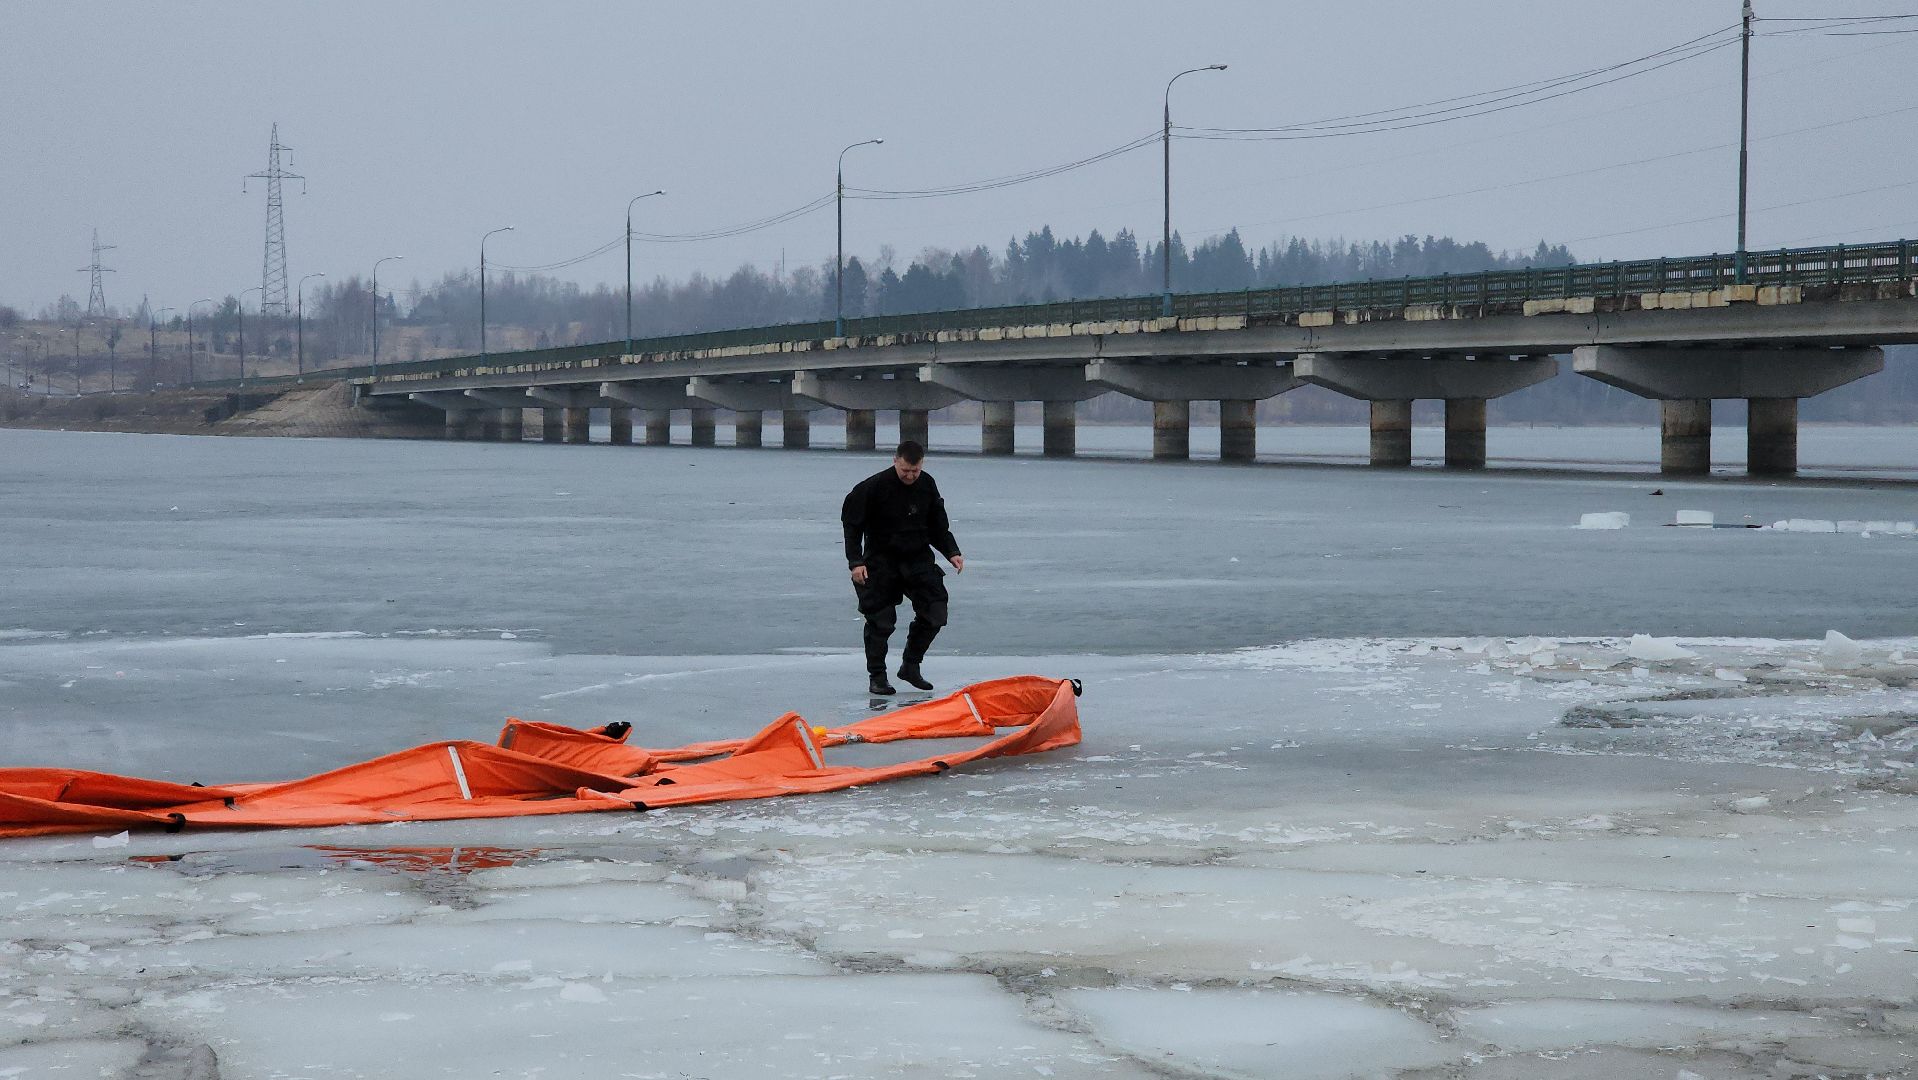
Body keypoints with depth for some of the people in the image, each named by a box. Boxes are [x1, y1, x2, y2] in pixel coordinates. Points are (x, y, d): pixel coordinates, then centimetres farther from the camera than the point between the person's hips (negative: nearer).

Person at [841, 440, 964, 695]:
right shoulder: (873, 487, -14)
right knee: (880, 621, -5)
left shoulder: (927, 485, 1)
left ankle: (910, 665, 14)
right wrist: (856, 562, -15)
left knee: (934, 613, -3)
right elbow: (852, 524, -7)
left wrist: (952, 552, 0)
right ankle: (877, 676, 9)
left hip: (918, 559, 4)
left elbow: (938, 526, 13)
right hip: (881, 561, -4)